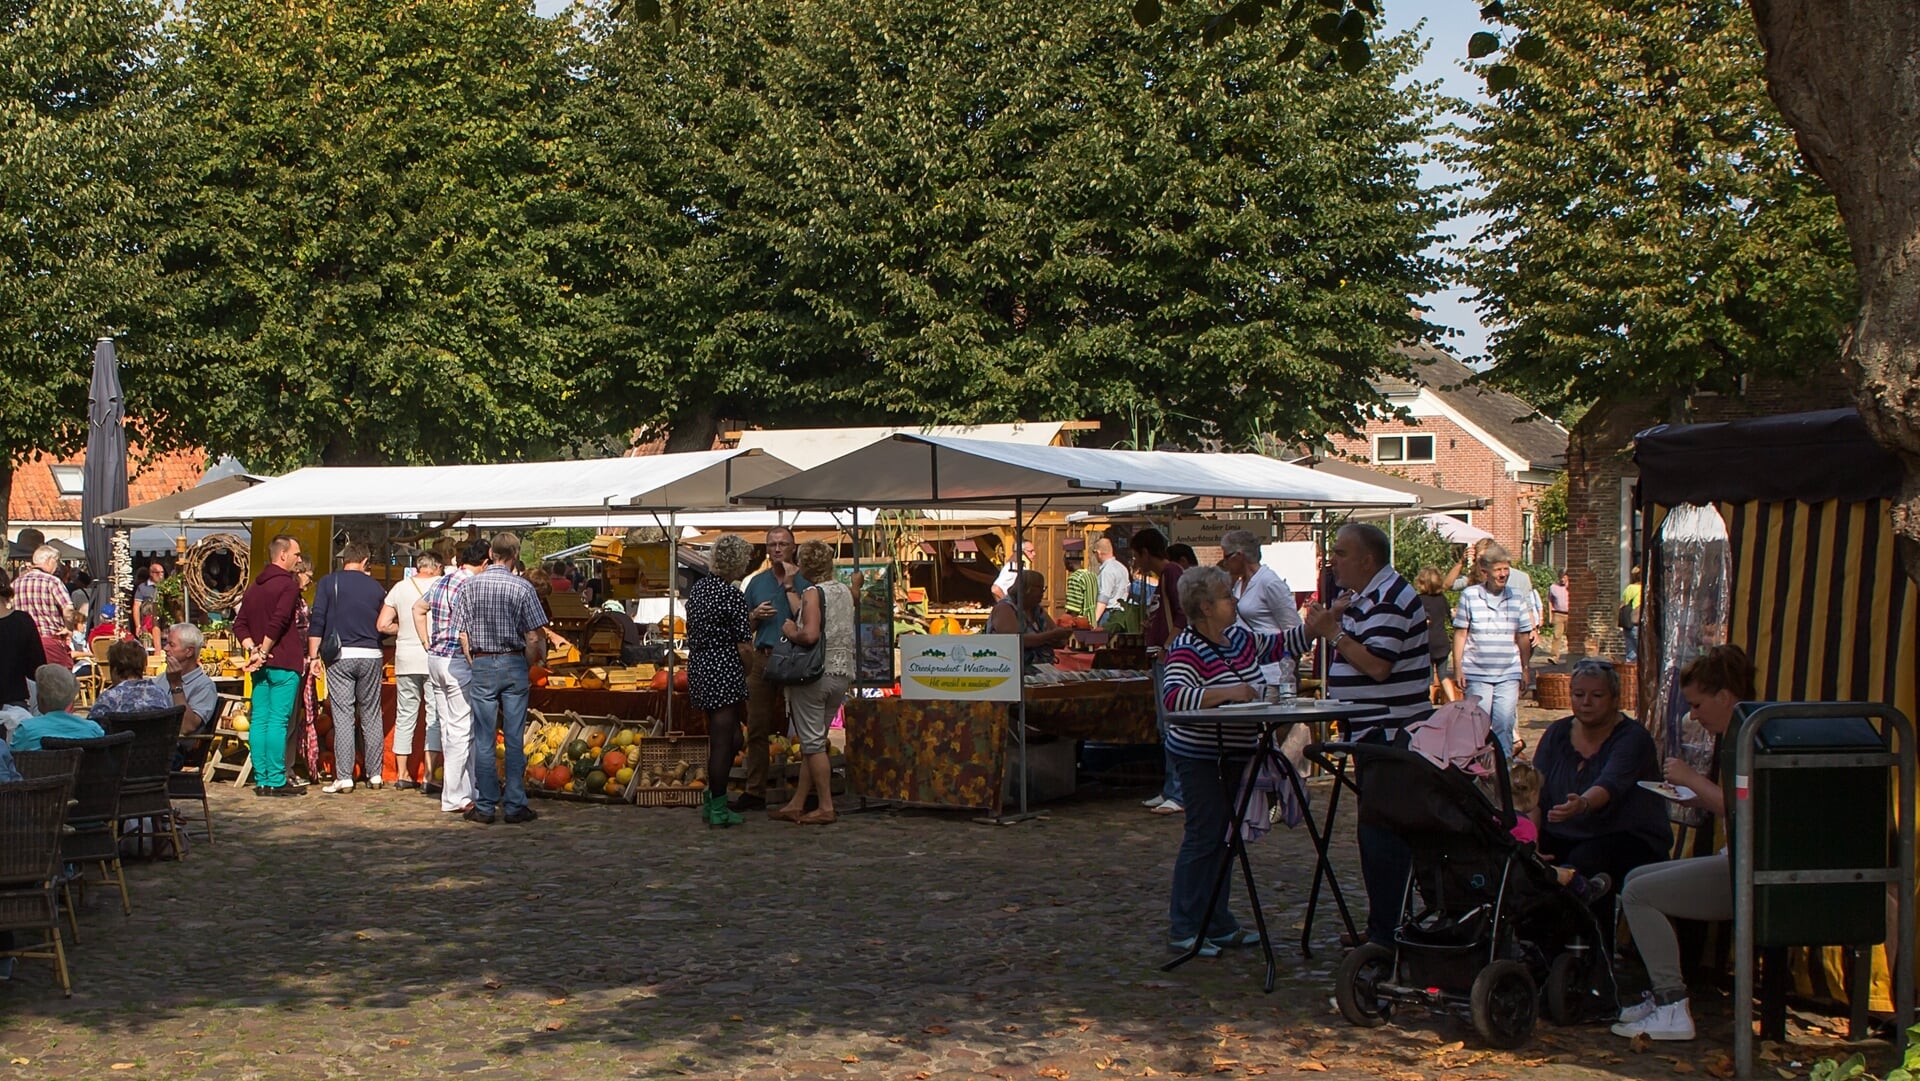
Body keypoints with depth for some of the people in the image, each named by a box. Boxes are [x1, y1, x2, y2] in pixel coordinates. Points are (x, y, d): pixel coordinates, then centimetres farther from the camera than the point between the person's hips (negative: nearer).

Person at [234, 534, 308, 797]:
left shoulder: (253, 587, 17)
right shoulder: (288, 584, -8)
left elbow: (239, 625, 12)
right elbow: (278, 622, -18)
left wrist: (253, 649, 1)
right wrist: (263, 652, -11)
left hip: (261, 664, 8)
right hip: (283, 663, -8)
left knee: (259, 720, 6)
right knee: (278, 721, -8)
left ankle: (262, 780, 8)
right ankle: (276, 781, -8)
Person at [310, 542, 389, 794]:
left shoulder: (328, 583, 2)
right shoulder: (375, 587, 9)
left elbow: (317, 622, -4)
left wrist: (313, 656, -1)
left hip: (340, 655, -2)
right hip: (371, 655, 2)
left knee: (343, 716, -3)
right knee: (372, 716, 10)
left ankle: (344, 777, -6)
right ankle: (374, 774, 12)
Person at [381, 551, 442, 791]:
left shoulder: (400, 587, 6)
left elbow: (383, 625, 4)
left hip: (406, 659, 3)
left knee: (405, 715, 10)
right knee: (435, 716, 1)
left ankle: (402, 774, 13)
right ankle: (429, 774, -4)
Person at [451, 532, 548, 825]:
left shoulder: (468, 586, 0)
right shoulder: (522, 587, -6)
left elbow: (463, 635, 1)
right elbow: (534, 637, -7)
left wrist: (474, 666, 10)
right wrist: (529, 669, 6)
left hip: (481, 665, 1)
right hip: (514, 663, -1)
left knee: (484, 738, 5)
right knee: (515, 738, 4)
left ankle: (484, 807, 6)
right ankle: (515, 805, 5)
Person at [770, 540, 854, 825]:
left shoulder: (813, 593, -13)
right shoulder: (845, 591, 10)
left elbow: (810, 634, -26)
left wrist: (790, 632, -7)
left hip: (814, 674, -8)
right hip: (842, 673, 8)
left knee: (812, 743, 0)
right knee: (814, 740, 11)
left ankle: (826, 807, 1)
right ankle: (796, 804, 16)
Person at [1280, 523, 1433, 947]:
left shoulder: (1390, 600, -15)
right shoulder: (1364, 597, 17)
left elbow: (1377, 666, -24)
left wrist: (1334, 633, -16)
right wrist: (1329, 621, 6)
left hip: (1391, 733, -11)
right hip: (1372, 733, 11)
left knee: (1384, 837, -8)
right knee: (1374, 835, 15)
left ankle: (1387, 936, -4)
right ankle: (1381, 927, 24)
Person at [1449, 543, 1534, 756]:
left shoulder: (1517, 598, 7)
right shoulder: (1469, 596, -1)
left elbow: (1522, 636, 13)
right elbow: (1460, 634, 0)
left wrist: (1524, 669, 15)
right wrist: (1457, 669, -4)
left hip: (1508, 674, 2)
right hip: (1477, 674, -2)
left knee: (1505, 725, 0)